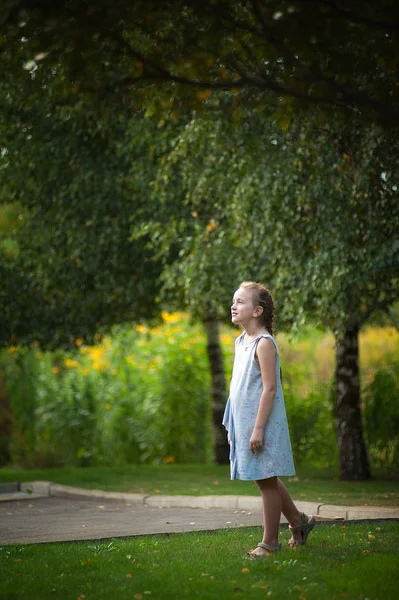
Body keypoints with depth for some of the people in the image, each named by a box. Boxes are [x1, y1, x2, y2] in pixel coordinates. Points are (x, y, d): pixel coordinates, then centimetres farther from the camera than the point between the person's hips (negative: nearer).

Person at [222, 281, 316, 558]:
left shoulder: (264, 343, -16)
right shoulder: (241, 341, 12)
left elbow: (270, 388, -19)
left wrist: (258, 428, -22)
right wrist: (233, 426, 19)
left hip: (262, 423, -9)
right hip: (244, 422, 9)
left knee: (267, 481, 0)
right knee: (267, 480, 16)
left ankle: (270, 541, 9)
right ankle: (299, 521, 32)